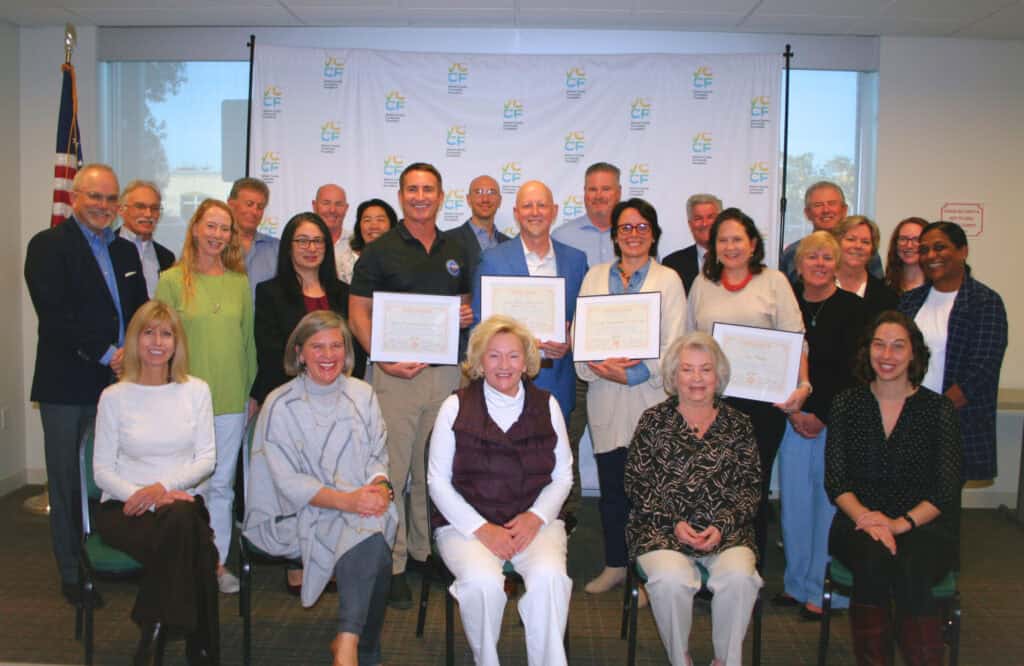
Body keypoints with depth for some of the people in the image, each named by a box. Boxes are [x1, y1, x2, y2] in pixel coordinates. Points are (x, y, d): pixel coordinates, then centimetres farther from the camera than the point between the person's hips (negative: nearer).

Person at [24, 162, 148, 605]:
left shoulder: (125, 251, 16)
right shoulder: (48, 246, -3)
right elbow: (55, 316, -13)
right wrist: (106, 354, -16)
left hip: (121, 382, 5)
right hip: (70, 387, -5)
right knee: (70, 483, 5)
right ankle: (74, 574, 17)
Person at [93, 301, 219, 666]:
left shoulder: (196, 390, 8)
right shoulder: (114, 396, 5)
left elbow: (206, 458, 3)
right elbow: (102, 470, 2)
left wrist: (162, 487, -13)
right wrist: (145, 497, -14)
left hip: (182, 502, 1)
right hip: (125, 508, -1)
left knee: (182, 521, -36)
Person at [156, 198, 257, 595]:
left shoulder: (239, 282, 9)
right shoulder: (172, 280, 0)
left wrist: (251, 389, 9)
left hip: (231, 399, 3)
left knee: (222, 485, 10)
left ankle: (218, 562, 21)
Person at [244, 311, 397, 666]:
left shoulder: (362, 394, 11)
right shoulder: (280, 405, -1)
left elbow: (378, 457, 11)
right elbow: (289, 481, -8)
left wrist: (380, 487, -14)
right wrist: (346, 500, -22)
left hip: (364, 508, 4)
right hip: (307, 515, -3)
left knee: (372, 528, -32)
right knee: (371, 536, -31)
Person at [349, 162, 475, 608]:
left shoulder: (455, 252, 14)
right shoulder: (380, 251, 0)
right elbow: (358, 314, -4)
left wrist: (468, 316, 0)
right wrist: (385, 360, -17)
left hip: (445, 372, 4)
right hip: (395, 372, -4)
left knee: (435, 469, 12)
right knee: (393, 471, -4)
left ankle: (427, 550, 26)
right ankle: (392, 563, 6)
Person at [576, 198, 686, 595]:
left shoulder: (667, 280, 4)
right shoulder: (595, 276, 14)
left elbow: (674, 346, -3)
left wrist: (633, 374, -13)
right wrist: (600, 367, -11)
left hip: (650, 395, -3)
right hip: (605, 396, 3)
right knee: (610, 484, 8)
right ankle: (615, 564, 22)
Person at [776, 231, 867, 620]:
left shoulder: (853, 309, -1)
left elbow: (851, 370, -7)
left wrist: (821, 415, -10)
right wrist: (793, 411, -5)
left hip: (836, 420, -3)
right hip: (793, 418, 3)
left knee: (828, 499, 0)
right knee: (794, 498, 6)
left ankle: (822, 589, 12)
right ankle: (796, 582, 19)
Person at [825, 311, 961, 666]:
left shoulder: (938, 408, 5)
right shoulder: (846, 403, 8)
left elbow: (946, 490, -2)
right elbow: (835, 480, 2)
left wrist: (902, 523, -17)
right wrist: (864, 516, -17)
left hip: (923, 526, 0)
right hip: (858, 523, 1)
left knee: (911, 571, -32)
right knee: (873, 559, -32)